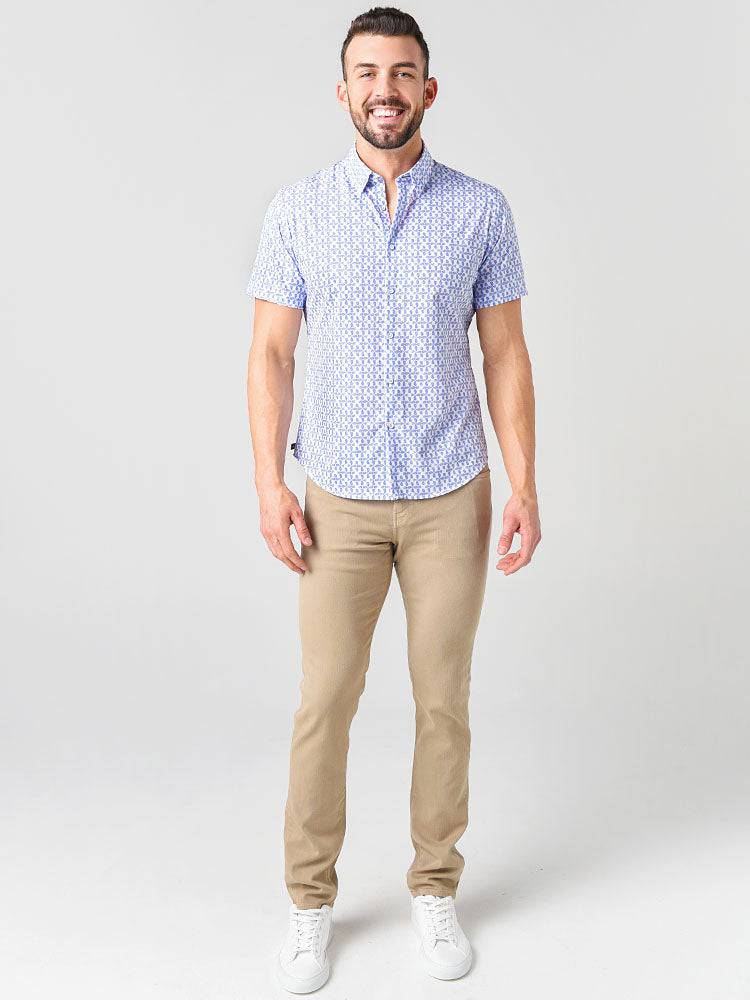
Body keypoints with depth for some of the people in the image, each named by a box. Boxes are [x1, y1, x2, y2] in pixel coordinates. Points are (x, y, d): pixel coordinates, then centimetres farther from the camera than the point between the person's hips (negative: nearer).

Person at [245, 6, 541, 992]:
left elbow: (506, 354, 0)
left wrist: (524, 489, -6)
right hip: (341, 500, 0)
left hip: (451, 497, 1)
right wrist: (270, 486, -9)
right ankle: (311, 899, 22)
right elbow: (271, 352, -1)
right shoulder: (298, 208, -1)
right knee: (325, 701, 4)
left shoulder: (481, 209, -1)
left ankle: (435, 889, 27)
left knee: (443, 698, 8)